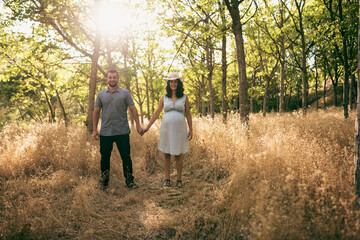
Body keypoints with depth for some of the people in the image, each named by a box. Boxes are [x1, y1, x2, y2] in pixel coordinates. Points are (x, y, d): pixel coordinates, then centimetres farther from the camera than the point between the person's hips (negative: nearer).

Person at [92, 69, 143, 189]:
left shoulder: (125, 93, 3)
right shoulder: (101, 94, 8)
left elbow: (133, 109, 2)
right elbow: (96, 112, 10)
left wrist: (138, 125, -5)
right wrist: (94, 129, 6)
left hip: (122, 132, -2)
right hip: (105, 132, 2)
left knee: (126, 156, 1)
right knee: (105, 157, 10)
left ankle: (129, 180, 12)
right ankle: (104, 179, 26)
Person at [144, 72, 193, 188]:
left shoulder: (184, 97, 4)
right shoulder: (164, 98, 6)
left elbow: (188, 114, 7)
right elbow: (156, 113, 8)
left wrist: (190, 130, 3)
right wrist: (147, 127, 5)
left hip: (179, 129, -1)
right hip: (166, 128, 1)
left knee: (178, 155, 3)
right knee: (166, 154, 6)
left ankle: (179, 180, 16)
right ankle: (167, 179, 18)